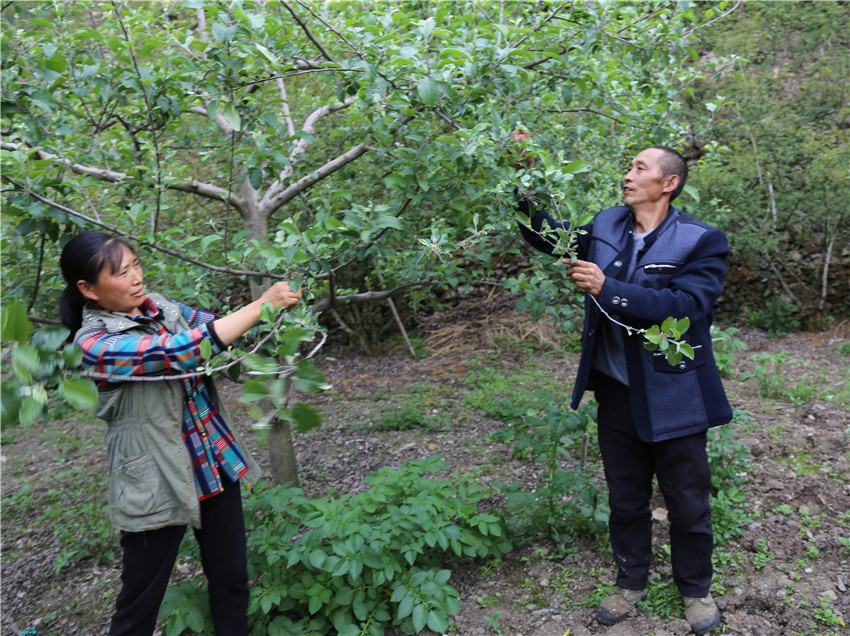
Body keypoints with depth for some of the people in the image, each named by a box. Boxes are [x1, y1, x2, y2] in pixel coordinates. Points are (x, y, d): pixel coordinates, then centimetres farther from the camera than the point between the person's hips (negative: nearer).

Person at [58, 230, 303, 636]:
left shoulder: (159, 306, 2)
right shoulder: (95, 343, -18)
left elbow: (213, 327, 6)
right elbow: (181, 350, -29)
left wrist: (280, 310, -14)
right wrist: (263, 304, -25)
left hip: (216, 464, 6)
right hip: (156, 484, -6)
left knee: (231, 579, 15)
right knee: (140, 602, 11)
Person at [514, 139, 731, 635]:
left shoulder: (700, 241, -13)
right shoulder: (605, 226, 2)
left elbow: (687, 305, -27)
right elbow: (549, 236, 15)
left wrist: (608, 288, -31)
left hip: (673, 396, -4)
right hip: (617, 391, 4)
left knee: (687, 501, 13)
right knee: (626, 497, 19)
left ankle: (696, 589, 39)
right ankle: (632, 582, 40)